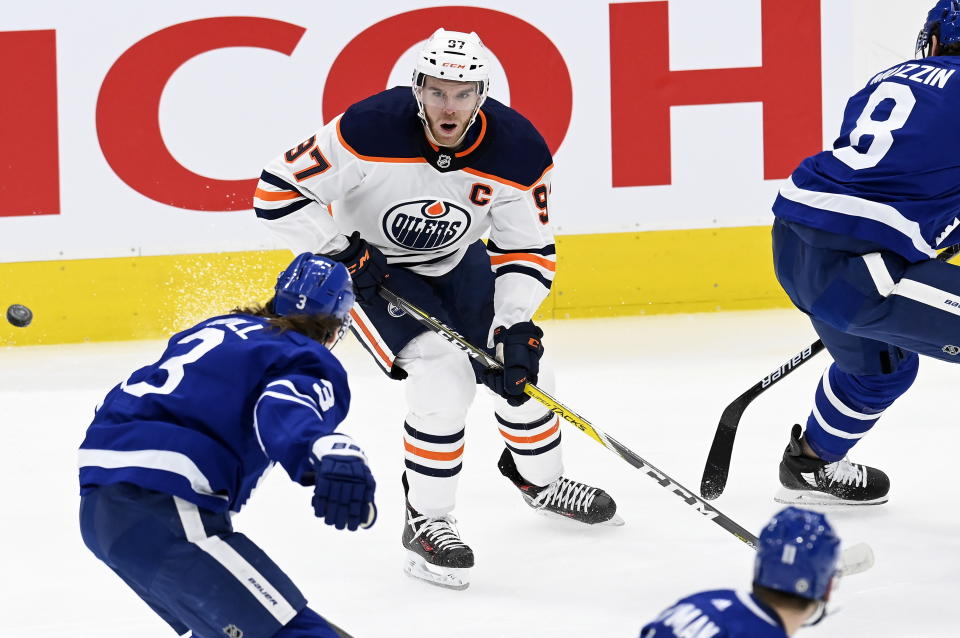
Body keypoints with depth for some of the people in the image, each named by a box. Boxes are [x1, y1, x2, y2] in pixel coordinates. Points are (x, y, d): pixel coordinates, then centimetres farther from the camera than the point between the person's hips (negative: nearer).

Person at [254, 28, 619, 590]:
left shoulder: (517, 149, -22)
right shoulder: (370, 130, -33)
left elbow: (529, 250, -13)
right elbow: (280, 190, -25)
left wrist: (515, 327, -24)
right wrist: (342, 255, -26)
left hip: (457, 261, 5)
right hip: (371, 265, -5)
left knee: (522, 373, 8)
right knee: (445, 377, -22)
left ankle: (540, 480, 40)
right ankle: (426, 523, -5)